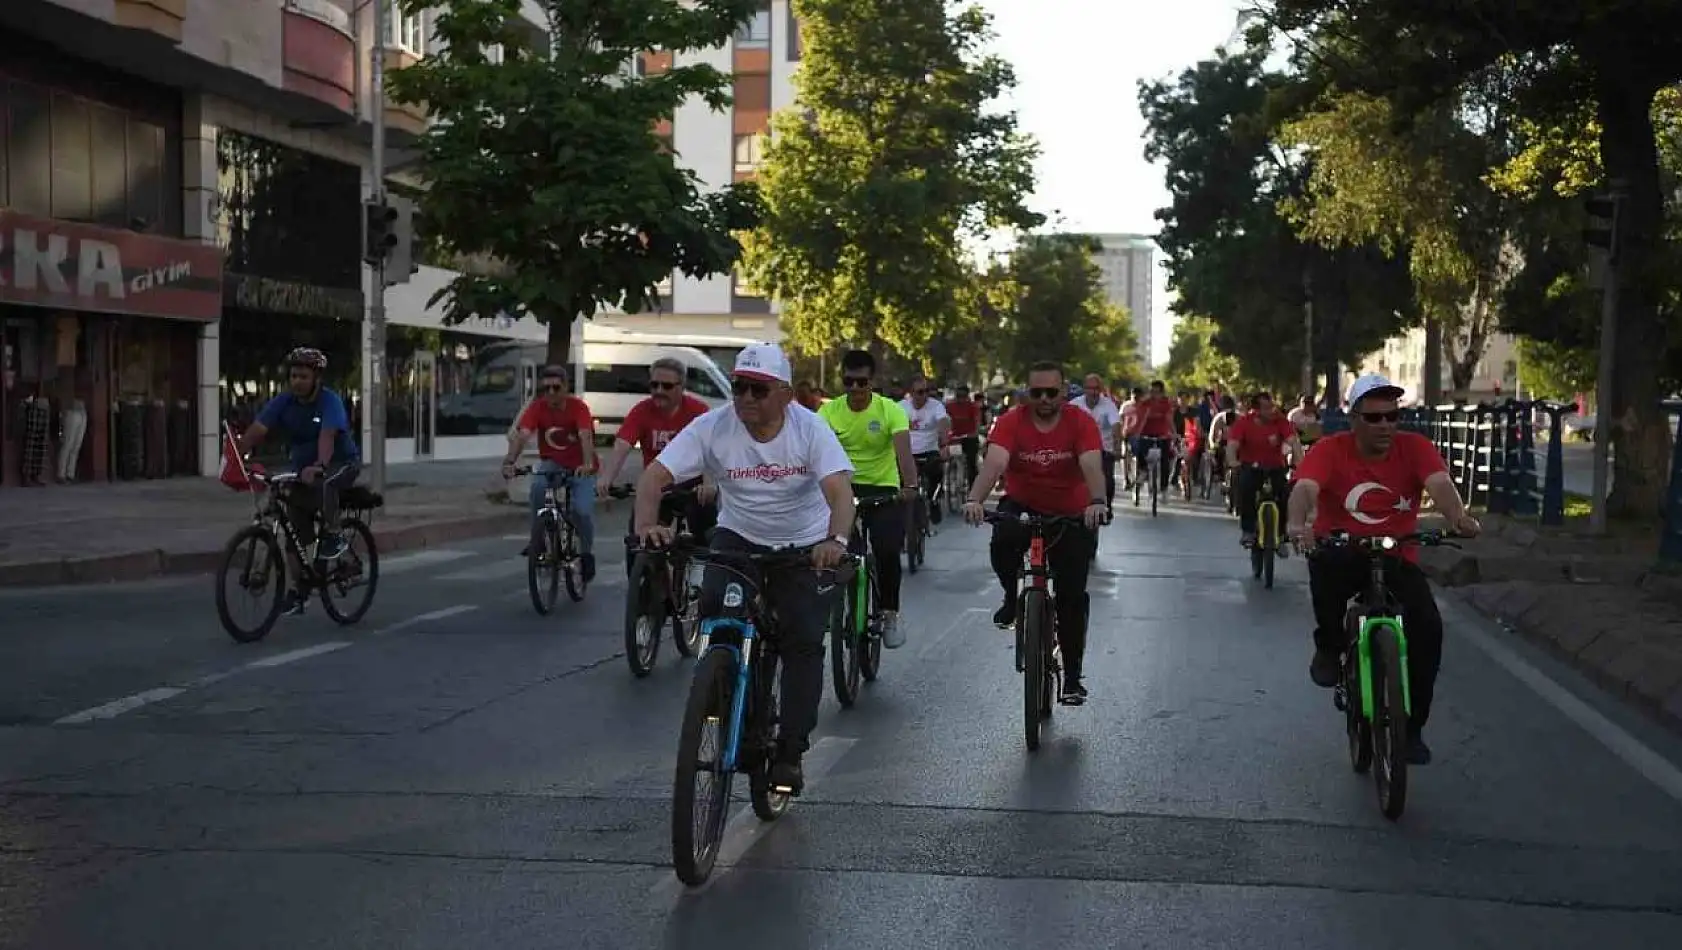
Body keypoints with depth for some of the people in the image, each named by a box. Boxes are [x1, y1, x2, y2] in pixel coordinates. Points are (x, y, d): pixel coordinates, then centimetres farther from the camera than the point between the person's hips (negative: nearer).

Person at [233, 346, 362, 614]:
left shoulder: (329, 401, -22)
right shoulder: (283, 402, -9)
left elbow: (327, 436, -39)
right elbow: (256, 431, -20)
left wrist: (319, 466, -57)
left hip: (342, 462, -5)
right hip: (303, 468, 5)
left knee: (323, 482, -40)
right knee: (297, 533, 2)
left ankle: (334, 536, -20)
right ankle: (296, 591, 12)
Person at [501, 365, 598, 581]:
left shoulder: (578, 407, -21)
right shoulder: (536, 408, -15)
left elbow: (586, 436, -37)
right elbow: (522, 435, -30)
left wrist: (587, 464, -55)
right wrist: (510, 461, -48)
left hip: (580, 467, -1)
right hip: (551, 463, 1)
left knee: (583, 511, -19)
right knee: (537, 486, -31)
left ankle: (587, 553, 10)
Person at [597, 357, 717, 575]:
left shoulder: (697, 410, -14)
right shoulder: (641, 411, -9)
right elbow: (621, 446, -23)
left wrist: (709, 483, -47)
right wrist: (606, 478, -42)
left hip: (691, 486, -2)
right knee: (636, 544, -7)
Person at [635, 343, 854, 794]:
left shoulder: (809, 428, -20)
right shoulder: (712, 427, -17)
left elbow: (839, 490, -30)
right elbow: (655, 474, -23)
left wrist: (836, 541, -51)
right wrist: (647, 523, -44)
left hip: (805, 545, -1)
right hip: (739, 537, 1)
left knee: (803, 643, -7)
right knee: (716, 610, -25)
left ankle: (789, 753, 3)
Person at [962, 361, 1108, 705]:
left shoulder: (1081, 423, -16)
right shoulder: (1011, 422, -15)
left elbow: (1092, 465, -31)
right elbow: (994, 462, -30)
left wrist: (1097, 502, -52)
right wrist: (975, 499, -49)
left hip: (1071, 515, 0)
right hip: (1021, 506, 0)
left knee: (1072, 595, -2)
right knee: (1002, 543, -34)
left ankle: (1072, 677, 12)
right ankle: (1011, 598, -3)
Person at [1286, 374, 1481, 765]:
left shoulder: (1415, 448, -6)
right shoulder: (1330, 450, -11)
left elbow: (1439, 483, -24)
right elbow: (1305, 487, -29)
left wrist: (1459, 517, -46)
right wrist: (1296, 522, -52)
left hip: (1397, 559, 2)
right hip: (1343, 553, -2)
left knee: (1428, 627, -18)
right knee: (1324, 560, -37)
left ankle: (1411, 728, 1)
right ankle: (1330, 646, -11)